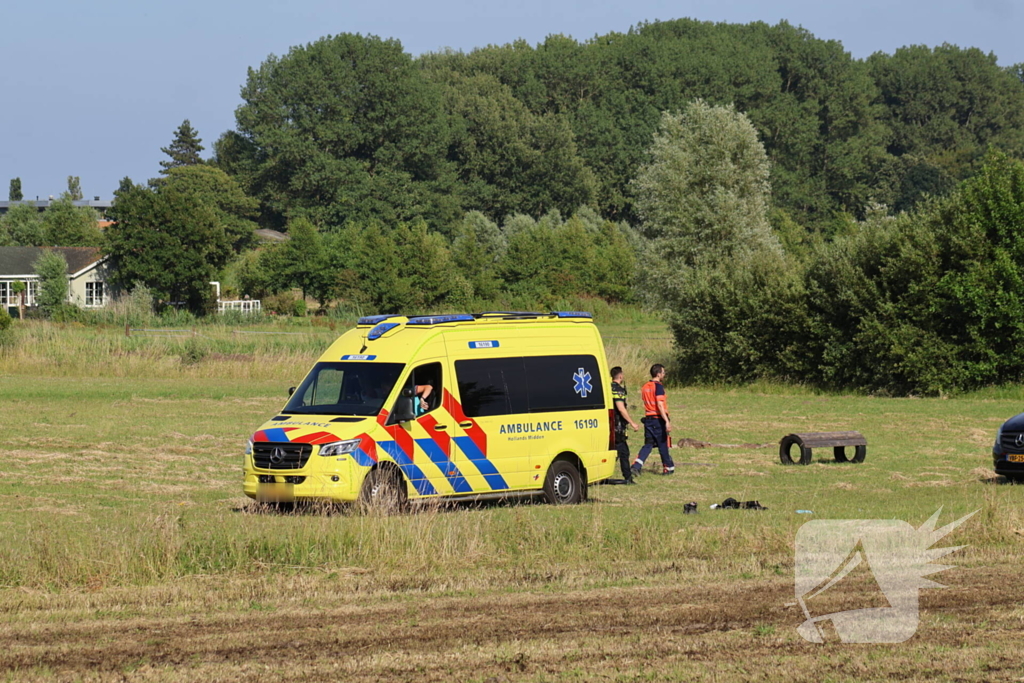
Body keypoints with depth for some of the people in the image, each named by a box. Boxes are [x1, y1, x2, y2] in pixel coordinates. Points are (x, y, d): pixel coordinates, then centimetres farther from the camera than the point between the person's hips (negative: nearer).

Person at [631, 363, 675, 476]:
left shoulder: (645, 387, 12)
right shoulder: (658, 386, -13)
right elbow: (660, 405, -22)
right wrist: (667, 421, -25)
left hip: (648, 419, 7)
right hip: (658, 419, -7)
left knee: (648, 444, 6)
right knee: (663, 444, 6)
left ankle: (636, 465, -11)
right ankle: (668, 468, 18)